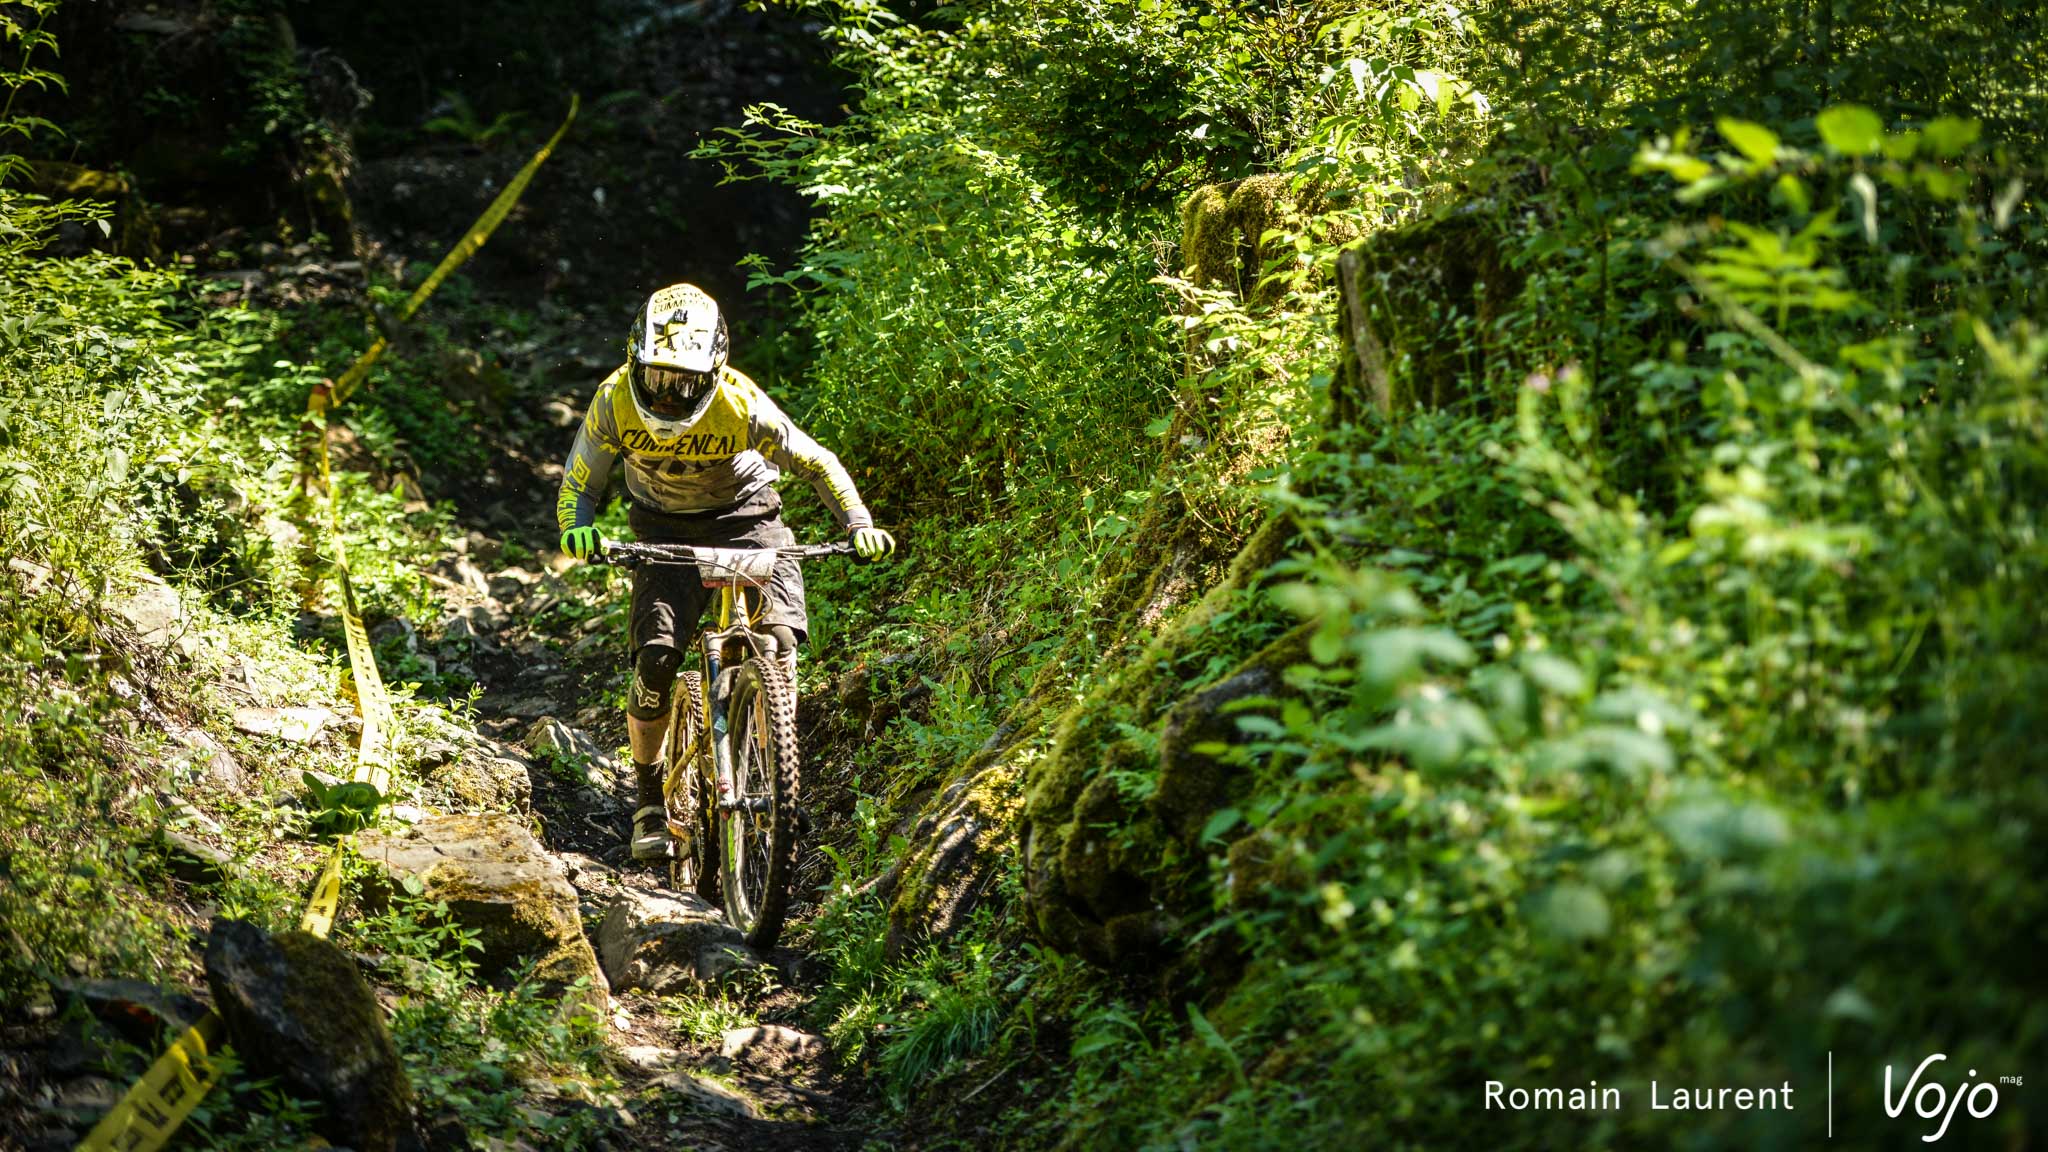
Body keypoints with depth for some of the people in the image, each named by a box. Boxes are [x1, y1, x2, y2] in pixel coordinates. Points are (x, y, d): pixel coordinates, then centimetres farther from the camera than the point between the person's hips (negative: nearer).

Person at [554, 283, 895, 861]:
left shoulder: (741, 403, -27)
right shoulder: (615, 399, -22)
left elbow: (816, 463, -16)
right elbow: (578, 483, -12)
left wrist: (858, 522, -30)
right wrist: (578, 529, -35)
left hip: (744, 514, -1)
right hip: (665, 526, 1)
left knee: (780, 637, -25)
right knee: (656, 656, -16)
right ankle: (649, 798, 4)